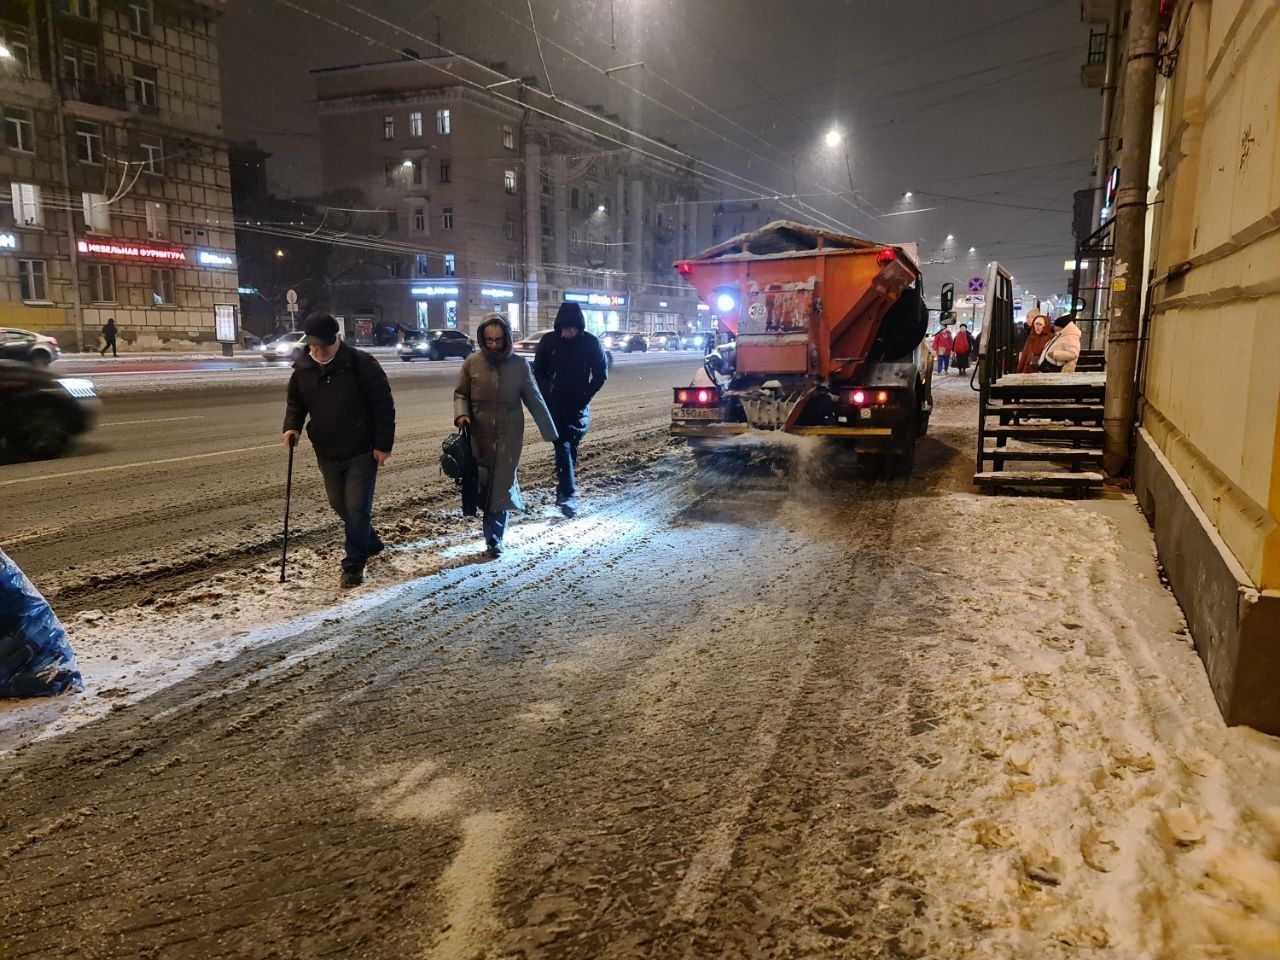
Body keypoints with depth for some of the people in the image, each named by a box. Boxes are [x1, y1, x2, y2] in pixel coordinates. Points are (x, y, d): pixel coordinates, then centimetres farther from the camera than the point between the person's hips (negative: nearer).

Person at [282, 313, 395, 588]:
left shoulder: (360, 363, -15)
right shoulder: (303, 369, 0)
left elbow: (383, 404, -12)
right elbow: (295, 402, 15)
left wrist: (383, 444, -14)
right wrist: (292, 426, -6)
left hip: (361, 451, -6)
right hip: (327, 452, 6)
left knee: (357, 508, -5)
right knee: (340, 504, 18)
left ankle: (354, 564, 8)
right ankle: (370, 543, 40)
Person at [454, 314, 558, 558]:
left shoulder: (519, 365, -5)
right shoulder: (472, 363, -3)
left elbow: (535, 400, 1)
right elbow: (461, 393, 7)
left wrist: (550, 433, 2)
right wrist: (461, 414, -14)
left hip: (508, 436, -1)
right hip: (479, 435, 1)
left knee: (500, 486, -2)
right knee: (483, 484, 6)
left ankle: (494, 539, 9)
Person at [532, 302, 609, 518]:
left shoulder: (590, 343, -4)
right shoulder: (549, 341, -1)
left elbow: (601, 374, 3)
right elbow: (538, 371, 9)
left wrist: (586, 396, -4)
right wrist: (547, 394, -2)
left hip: (578, 406, 0)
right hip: (554, 405, 0)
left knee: (570, 447, 3)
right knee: (563, 446, -9)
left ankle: (564, 491, 17)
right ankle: (569, 494, -14)